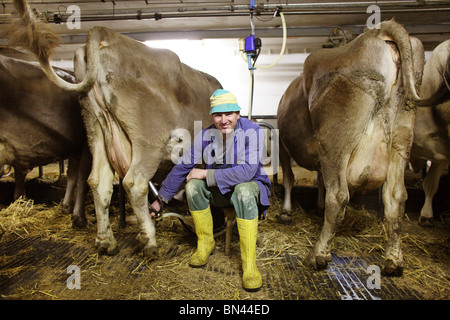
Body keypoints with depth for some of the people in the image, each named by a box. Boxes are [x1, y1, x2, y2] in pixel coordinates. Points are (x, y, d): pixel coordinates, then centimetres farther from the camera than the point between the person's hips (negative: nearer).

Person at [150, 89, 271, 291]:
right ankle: (206, 243, -4)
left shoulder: (251, 131, -21)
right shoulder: (205, 136, -10)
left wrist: (207, 174, -27)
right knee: (193, 185, -24)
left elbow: (247, 172, -32)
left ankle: (249, 263, -27)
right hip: (218, 191, 4)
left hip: (250, 185, -4)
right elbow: (182, 167, -3)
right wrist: (161, 199, 1)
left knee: (244, 192, -38)